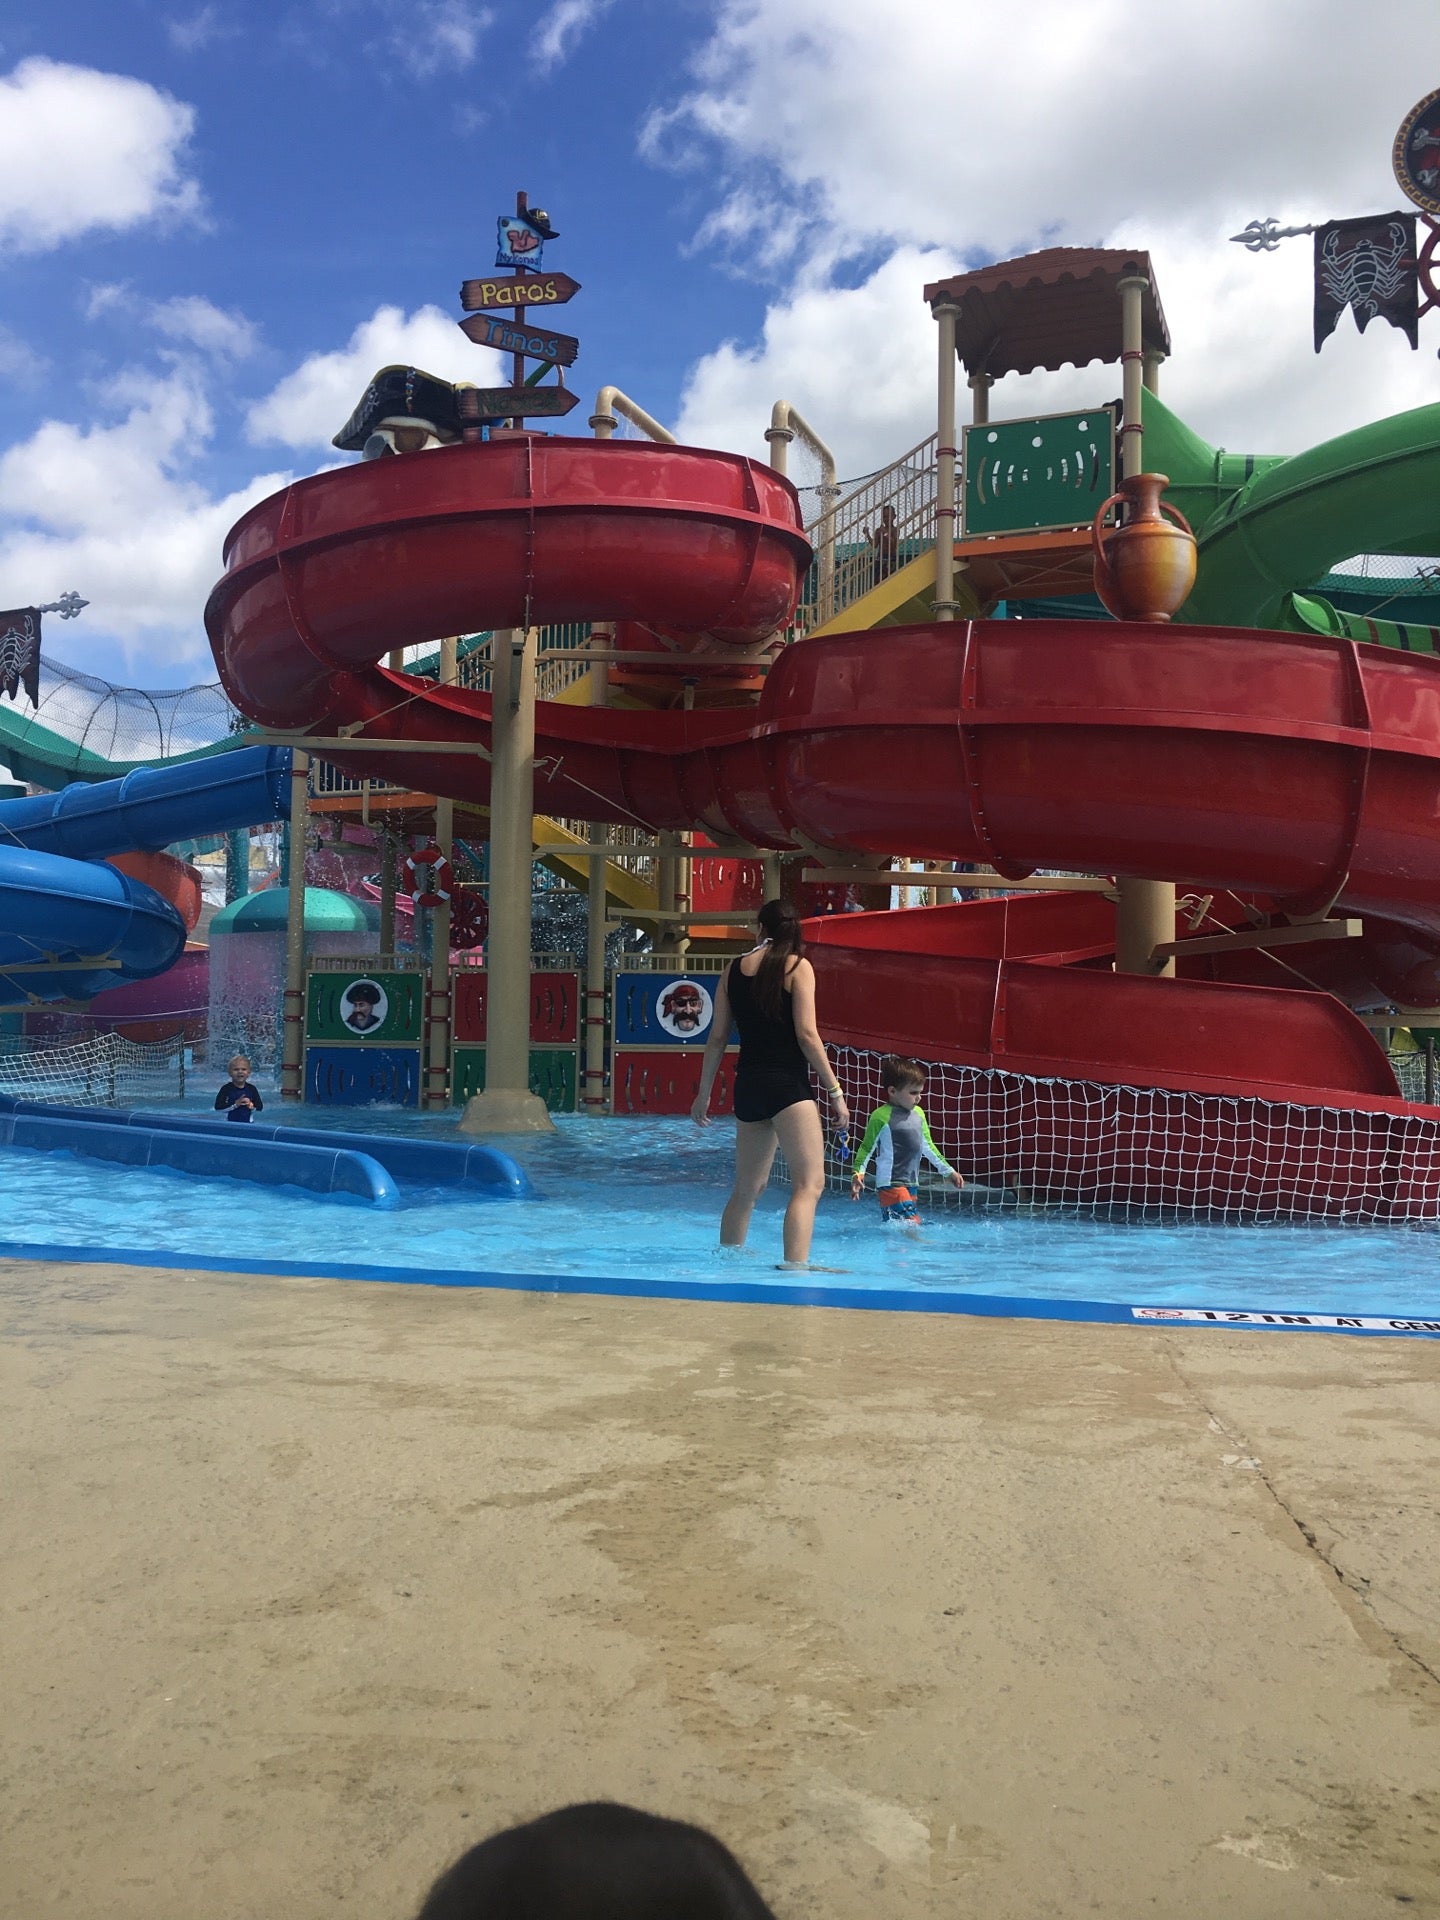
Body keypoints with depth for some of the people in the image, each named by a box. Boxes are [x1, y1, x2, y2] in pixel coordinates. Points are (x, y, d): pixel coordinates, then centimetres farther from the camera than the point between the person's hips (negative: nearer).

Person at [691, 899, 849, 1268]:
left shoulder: (733, 969, 10)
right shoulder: (797, 966, -3)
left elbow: (717, 1037, 11)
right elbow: (807, 1034, -10)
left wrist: (704, 1094, 20)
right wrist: (835, 1091, -5)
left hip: (748, 1085, 6)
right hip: (788, 1084, -6)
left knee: (746, 1189, 19)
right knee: (810, 1183, -9)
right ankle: (795, 1266, -24)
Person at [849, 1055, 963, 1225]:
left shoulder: (919, 1113, 13)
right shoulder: (881, 1116, -11)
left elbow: (928, 1146, 22)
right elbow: (866, 1148, -6)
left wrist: (948, 1171, 25)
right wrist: (858, 1174, -19)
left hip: (911, 1184, 8)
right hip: (891, 1184, -8)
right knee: (911, 1225, -21)